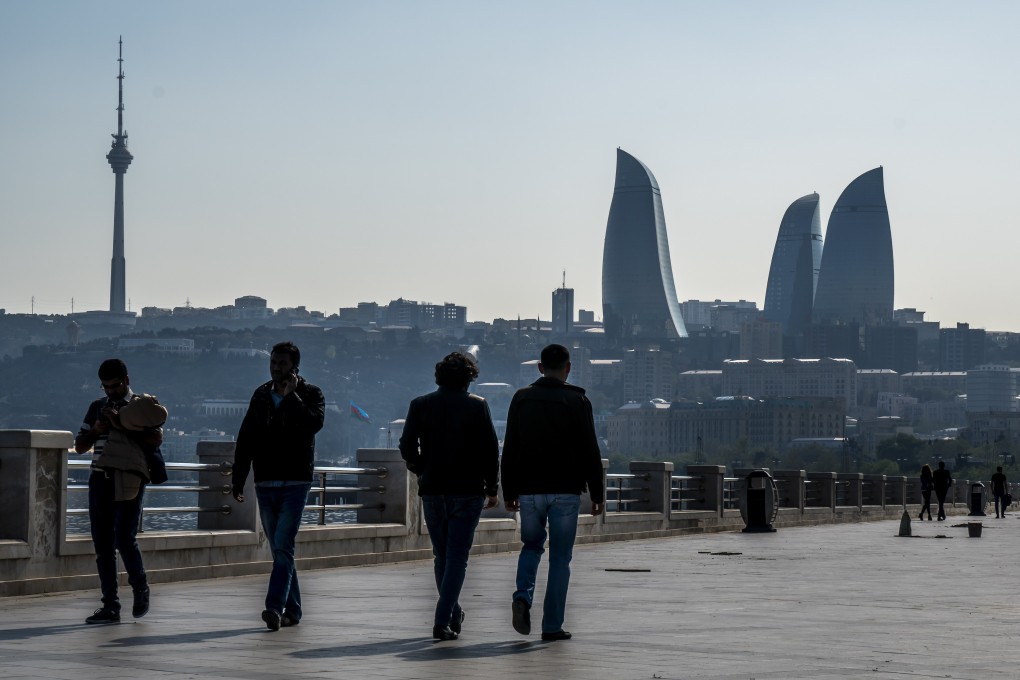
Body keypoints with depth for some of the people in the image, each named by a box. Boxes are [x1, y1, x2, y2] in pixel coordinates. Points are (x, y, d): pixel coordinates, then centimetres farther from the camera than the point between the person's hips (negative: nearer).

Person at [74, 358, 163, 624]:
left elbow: (156, 438, -11)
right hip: (100, 480, 5)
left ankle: (140, 587, 14)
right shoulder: (97, 407, 18)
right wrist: (96, 430, -1)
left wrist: (123, 426, -17)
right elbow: (80, 446, 18)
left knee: (124, 539, -13)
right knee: (103, 545, 2)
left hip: (129, 480, -5)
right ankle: (110, 606, 6)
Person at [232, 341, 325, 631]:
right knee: (280, 549, 8)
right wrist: (238, 480, 11)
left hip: (295, 482, -5)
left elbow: (314, 423, -19)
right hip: (265, 484, 5)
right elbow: (245, 439, 14)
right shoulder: (261, 395, 13)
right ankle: (291, 609, 15)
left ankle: (275, 607, -21)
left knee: (283, 547, -14)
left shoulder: (310, 393, 1)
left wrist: (290, 396, -15)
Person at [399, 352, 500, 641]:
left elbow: (407, 448, 1)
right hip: (468, 490, -3)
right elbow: (491, 450, -4)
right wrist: (491, 488, 4)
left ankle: (453, 614, 27)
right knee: (457, 556, -1)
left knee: (441, 555, 16)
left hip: (432, 490, 3)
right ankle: (443, 621, -11)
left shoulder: (420, 405, 2)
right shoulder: (477, 405, -3)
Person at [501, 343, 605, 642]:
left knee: (531, 545, 20)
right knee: (560, 557, 5)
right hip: (565, 491, -2)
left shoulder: (522, 398, 5)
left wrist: (509, 492, 13)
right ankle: (552, 625, 3)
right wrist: (597, 494, 2)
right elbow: (589, 451, -4)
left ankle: (523, 596, -6)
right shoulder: (577, 401, -3)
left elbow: (509, 449, 7)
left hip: (529, 490, 2)